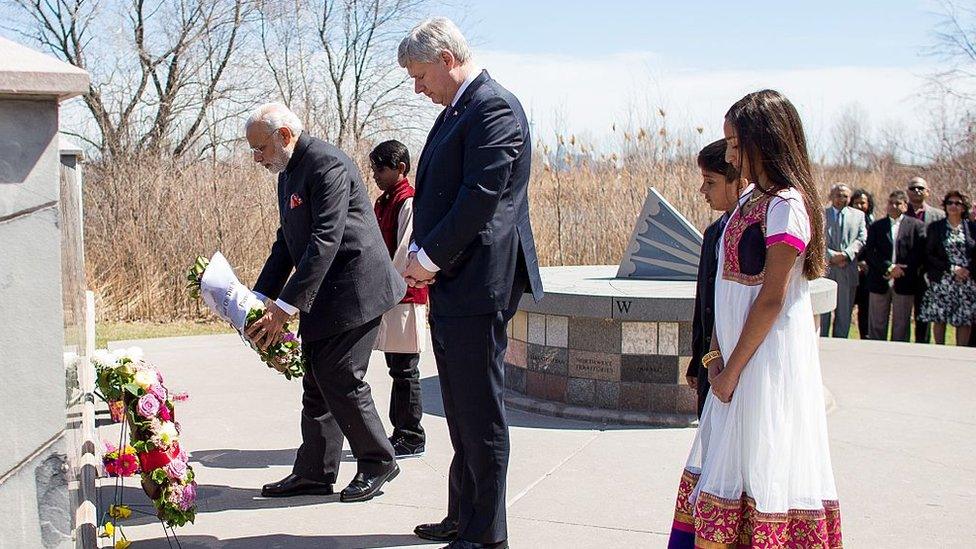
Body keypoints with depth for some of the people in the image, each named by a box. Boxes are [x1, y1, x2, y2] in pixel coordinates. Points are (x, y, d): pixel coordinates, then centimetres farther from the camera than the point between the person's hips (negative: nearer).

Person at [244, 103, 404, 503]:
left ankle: (377, 462, 10)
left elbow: (325, 241, -25)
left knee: (341, 379, -7)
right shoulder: (288, 173, 14)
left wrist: (285, 306, -25)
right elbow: (286, 243, 18)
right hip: (322, 296, 10)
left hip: (354, 289, -10)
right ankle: (314, 473, 19)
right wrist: (261, 298, 7)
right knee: (316, 381, 11)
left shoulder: (327, 165, -18)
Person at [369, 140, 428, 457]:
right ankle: (401, 432, 20)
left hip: (403, 297, -9)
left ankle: (412, 438, 5)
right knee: (396, 368, 13)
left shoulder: (409, 203, -12)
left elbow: (405, 253, -17)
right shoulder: (382, 203, 17)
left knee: (405, 371, -3)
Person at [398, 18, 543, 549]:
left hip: (478, 284, -10)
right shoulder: (455, 112, 18)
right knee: (461, 413, 18)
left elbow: (480, 197, -21)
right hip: (451, 284, 10)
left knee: (481, 414, -2)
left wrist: (429, 256, -15)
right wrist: (425, 258, 6)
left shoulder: (494, 108, -13)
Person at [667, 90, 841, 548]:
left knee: (761, 467, 0)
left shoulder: (786, 205, -15)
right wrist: (716, 354, 4)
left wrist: (733, 369, -14)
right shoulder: (751, 197, 12)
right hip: (742, 354, 9)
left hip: (769, 355, -9)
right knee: (724, 458, 14)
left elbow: (772, 298, -18)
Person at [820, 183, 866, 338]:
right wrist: (832, 256, -16)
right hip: (825, 268, -2)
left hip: (848, 270, 2)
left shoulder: (858, 215, 11)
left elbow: (861, 239, 1)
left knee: (844, 312, 7)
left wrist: (845, 254, -15)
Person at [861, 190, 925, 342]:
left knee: (901, 325, 4)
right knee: (877, 325, 6)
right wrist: (889, 267, -14)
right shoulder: (876, 226, 8)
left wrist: (899, 270, -13)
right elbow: (869, 253, -1)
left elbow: (920, 254, -4)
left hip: (904, 283, -1)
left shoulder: (916, 225, 4)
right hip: (879, 283, 1)